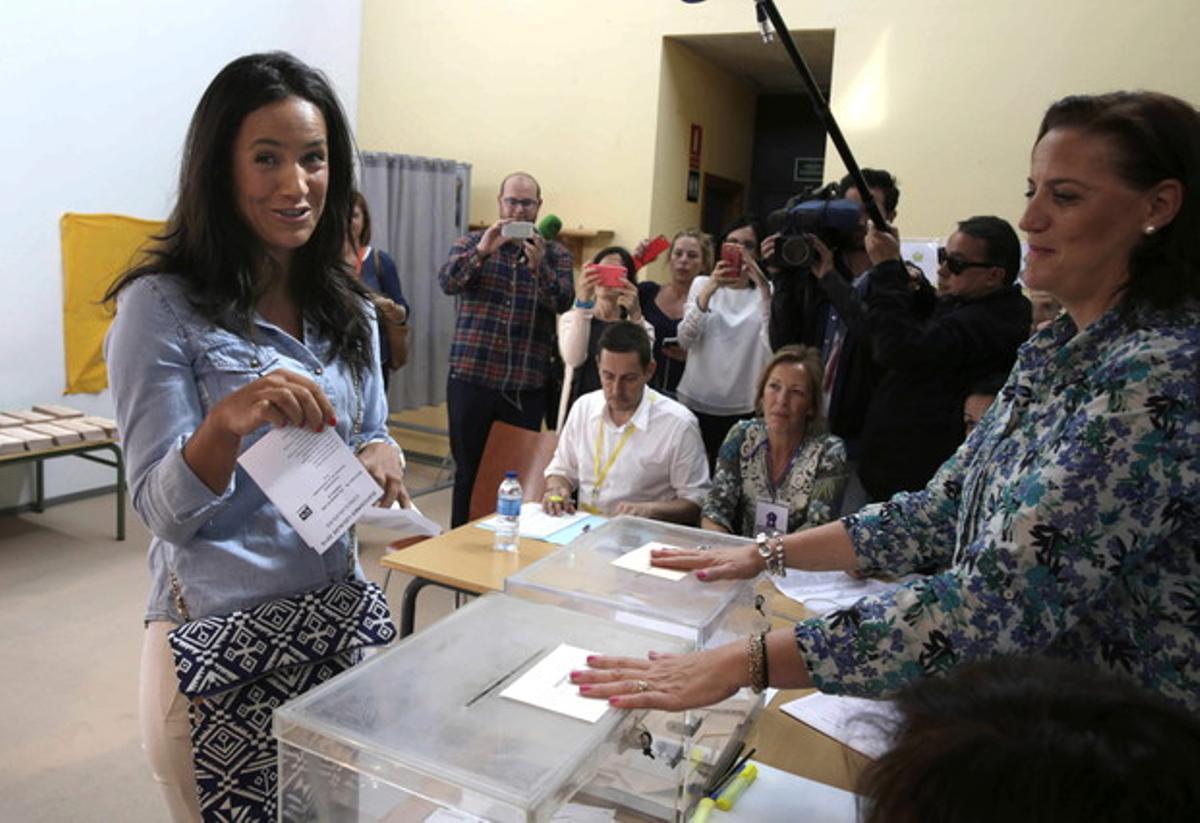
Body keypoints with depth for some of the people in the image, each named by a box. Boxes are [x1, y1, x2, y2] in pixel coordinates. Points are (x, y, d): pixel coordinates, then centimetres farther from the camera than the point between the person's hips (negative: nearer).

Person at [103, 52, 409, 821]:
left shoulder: (346, 305, 4)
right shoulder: (163, 307, -13)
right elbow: (166, 513, -14)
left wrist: (382, 460, -13)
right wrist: (227, 422, -34)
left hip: (341, 619, 5)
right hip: (218, 638, -5)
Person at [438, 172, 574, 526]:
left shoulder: (555, 253, 7)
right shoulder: (471, 243, 7)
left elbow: (564, 302, -9)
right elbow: (447, 281, -10)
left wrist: (538, 265, -26)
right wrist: (481, 251, -26)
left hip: (527, 386, 0)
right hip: (471, 377, 0)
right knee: (468, 470, 9)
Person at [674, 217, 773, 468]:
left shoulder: (765, 292, 2)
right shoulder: (702, 283, 7)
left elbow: (772, 346, -14)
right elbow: (685, 339, -8)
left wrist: (764, 290, -22)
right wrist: (709, 291, -22)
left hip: (742, 409, -1)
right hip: (695, 402, 1)